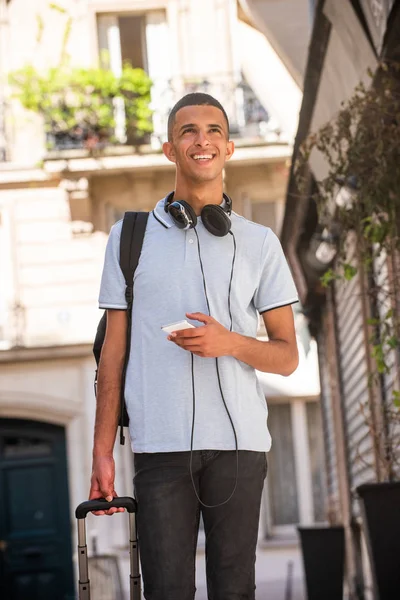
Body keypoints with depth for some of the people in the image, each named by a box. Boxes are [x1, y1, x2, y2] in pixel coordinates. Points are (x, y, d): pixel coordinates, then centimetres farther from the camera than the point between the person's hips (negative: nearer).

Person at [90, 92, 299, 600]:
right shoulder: (129, 236, 12)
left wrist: (230, 343, -10)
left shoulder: (259, 243, 11)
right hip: (160, 444, 0)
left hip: (239, 443, 1)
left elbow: (287, 356, 11)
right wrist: (102, 453, 4)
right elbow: (113, 352, 10)